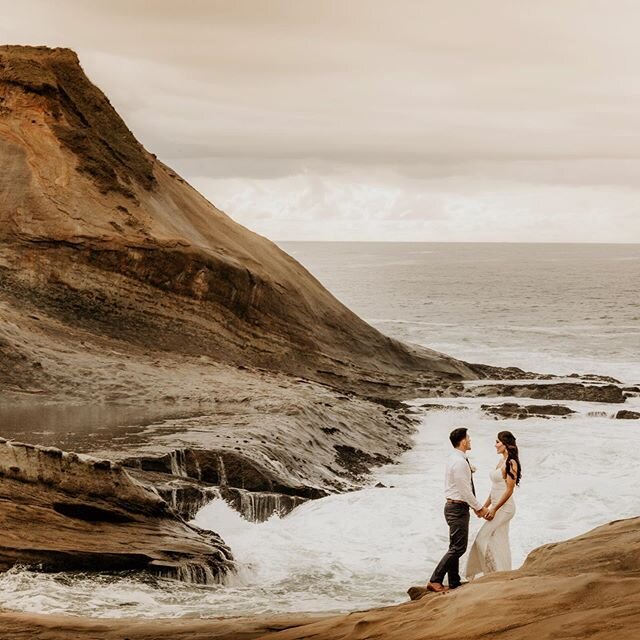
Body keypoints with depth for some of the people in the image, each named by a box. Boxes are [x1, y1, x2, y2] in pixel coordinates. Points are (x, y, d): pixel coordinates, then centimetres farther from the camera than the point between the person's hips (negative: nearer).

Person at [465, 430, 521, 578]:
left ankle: (496, 572, -5)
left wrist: (494, 509, -19)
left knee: (483, 540, -10)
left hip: (504, 507, -9)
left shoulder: (511, 463, -16)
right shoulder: (502, 461, 13)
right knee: (499, 544, 11)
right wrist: (485, 506, 17)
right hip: (498, 507, 9)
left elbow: (509, 490, -19)